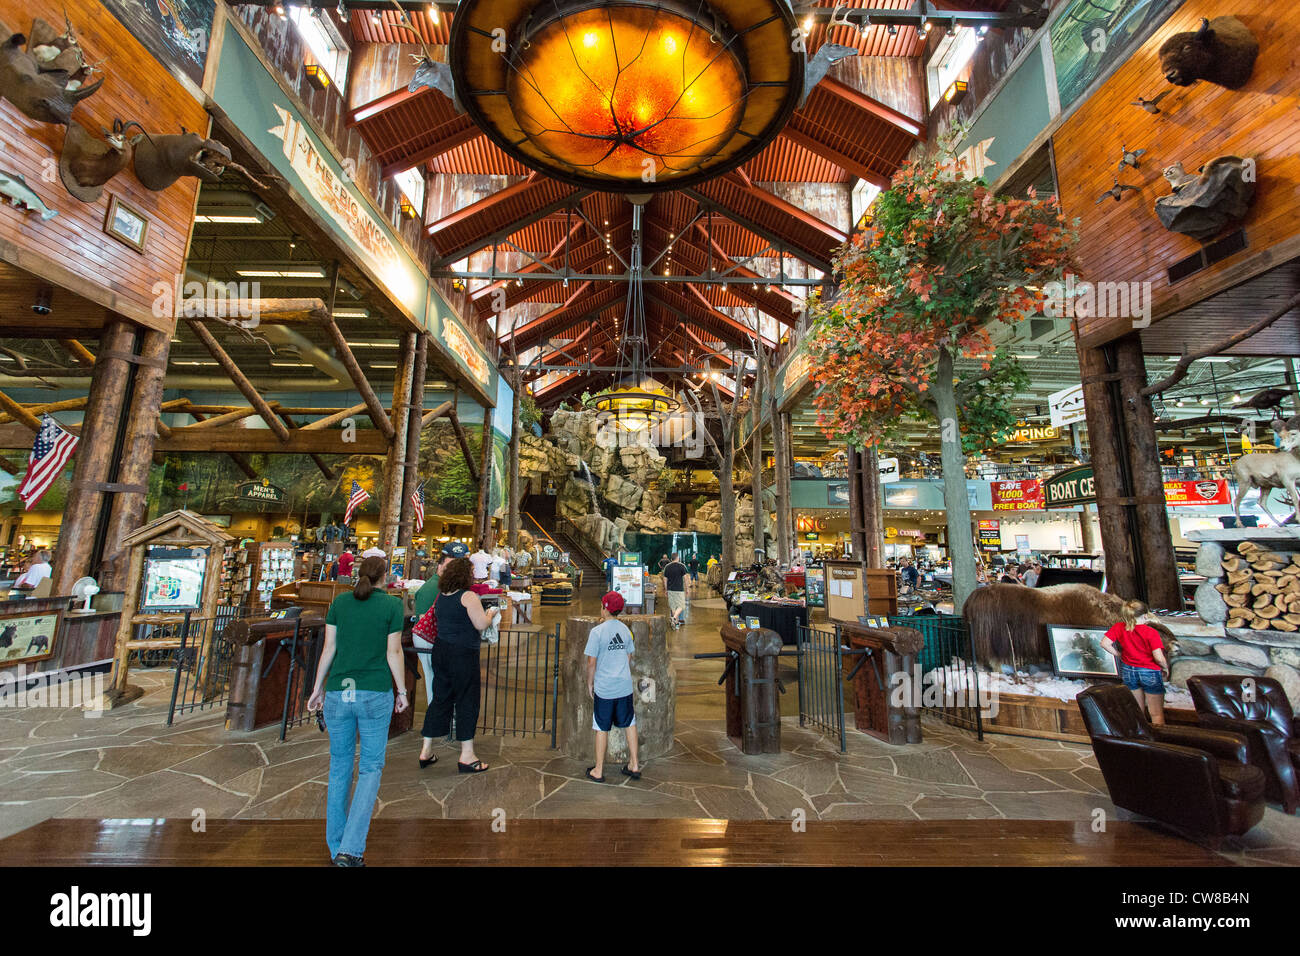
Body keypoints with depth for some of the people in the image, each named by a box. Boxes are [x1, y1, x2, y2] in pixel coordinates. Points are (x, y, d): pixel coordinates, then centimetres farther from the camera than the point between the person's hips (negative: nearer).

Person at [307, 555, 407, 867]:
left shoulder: (339, 602, 3)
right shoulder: (392, 605, -6)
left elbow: (329, 648, 5)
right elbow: (393, 653, -5)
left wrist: (318, 688, 16)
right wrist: (402, 692, 4)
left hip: (338, 693, 4)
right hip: (376, 695, -3)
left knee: (340, 766, 17)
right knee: (370, 768, 9)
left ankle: (336, 846, 29)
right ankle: (350, 849, 4)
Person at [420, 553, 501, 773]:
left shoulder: (441, 596, 8)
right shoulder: (469, 596, -15)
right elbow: (481, 624, -17)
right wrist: (492, 614, 1)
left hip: (441, 649, 8)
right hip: (463, 653, -7)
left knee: (440, 699, 17)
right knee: (466, 701, 3)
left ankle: (427, 750, 26)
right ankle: (467, 755, 11)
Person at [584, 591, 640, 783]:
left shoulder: (597, 631, -13)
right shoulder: (625, 629, 2)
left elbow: (591, 662, -10)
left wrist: (590, 684, 3)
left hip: (604, 688, -4)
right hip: (625, 686, 4)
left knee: (602, 729, 8)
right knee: (629, 725, 16)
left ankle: (598, 771, 20)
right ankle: (634, 765, 24)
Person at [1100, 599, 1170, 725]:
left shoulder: (1119, 628, -9)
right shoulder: (1151, 632, -19)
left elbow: (1105, 644, -13)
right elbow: (1159, 658, -21)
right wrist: (1165, 668, 0)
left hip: (1128, 671, 3)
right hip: (1150, 673, -3)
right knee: (1157, 714, 12)